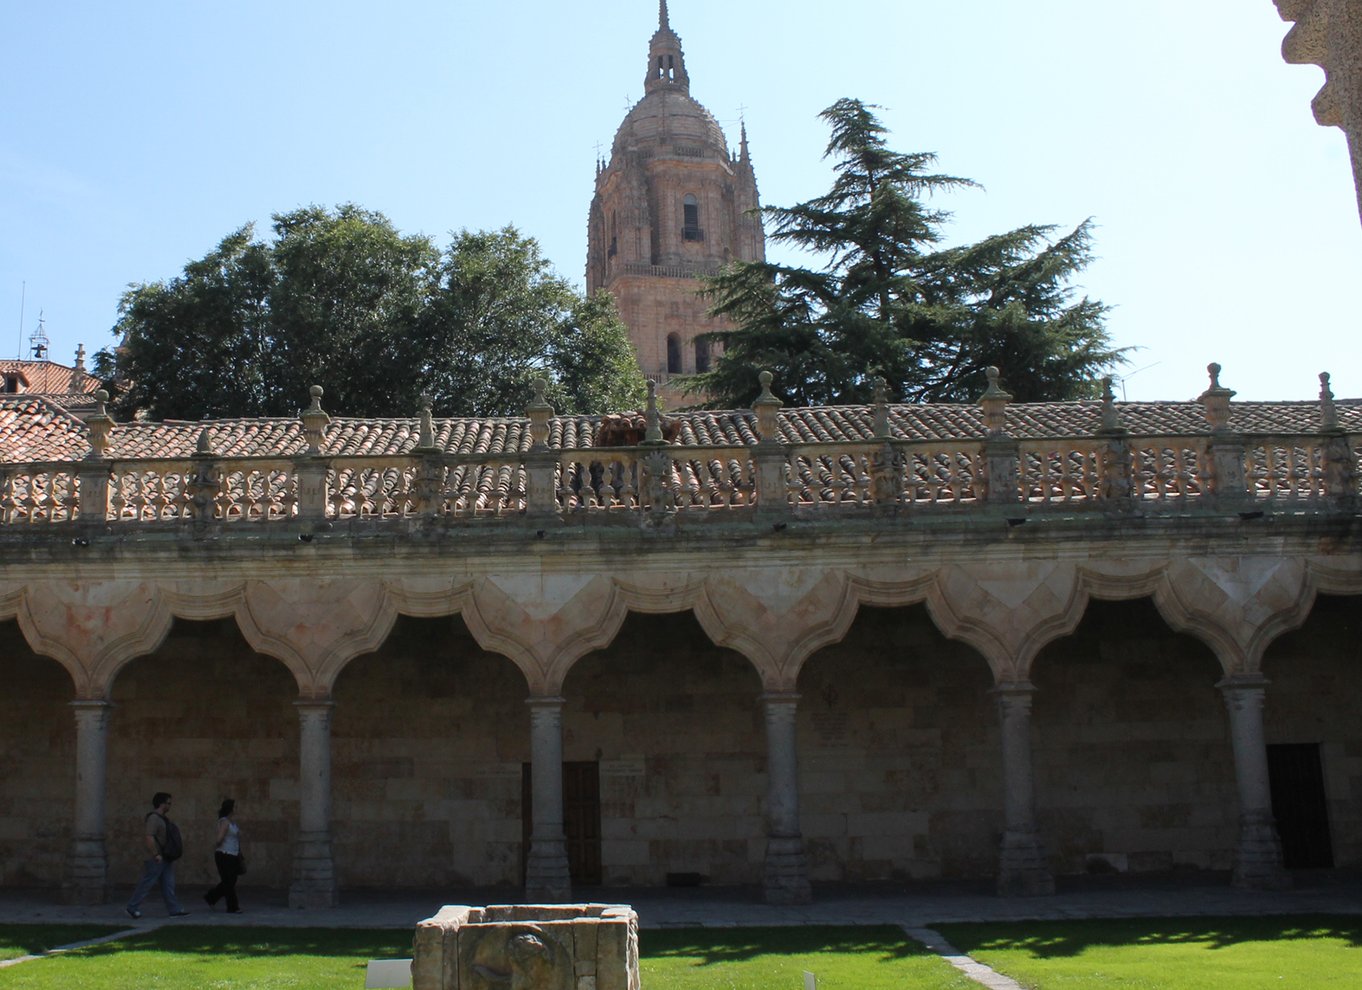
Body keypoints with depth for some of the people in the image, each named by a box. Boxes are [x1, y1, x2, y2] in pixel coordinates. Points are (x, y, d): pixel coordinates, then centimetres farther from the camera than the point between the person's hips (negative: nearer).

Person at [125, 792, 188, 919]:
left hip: (165, 858, 9)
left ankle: (174, 910, 5)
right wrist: (156, 854, -26)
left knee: (168, 885, 6)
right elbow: (149, 837, -26)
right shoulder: (154, 818, -16)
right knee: (146, 883, -1)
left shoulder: (162, 818, 15)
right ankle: (132, 908, 10)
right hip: (157, 859, -9)